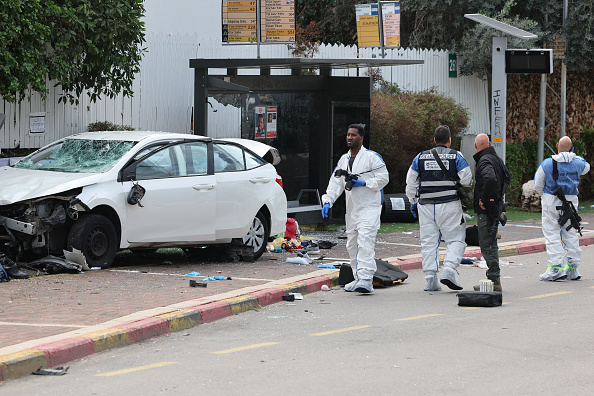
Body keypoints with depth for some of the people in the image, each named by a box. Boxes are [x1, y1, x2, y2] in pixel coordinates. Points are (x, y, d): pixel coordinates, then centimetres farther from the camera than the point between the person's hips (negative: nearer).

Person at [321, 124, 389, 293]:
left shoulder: (372, 157, -6)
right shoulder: (344, 159, 14)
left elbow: (383, 178, -7)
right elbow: (335, 182, 12)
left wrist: (364, 183, -18)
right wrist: (327, 201, -1)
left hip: (369, 208, -8)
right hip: (352, 209, 8)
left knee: (365, 243, -18)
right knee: (352, 245, 10)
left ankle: (366, 280, -24)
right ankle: (358, 279, 19)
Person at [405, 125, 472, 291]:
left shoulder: (421, 157, 8)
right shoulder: (456, 156, -1)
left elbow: (411, 182, 10)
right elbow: (467, 180, -5)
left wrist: (413, 201, 21)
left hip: (426, 206, 3)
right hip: (449, 205, -3)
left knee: (429, 242, 6)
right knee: (456, 239, 4)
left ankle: (430, 279, 2)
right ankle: (449, 270, -16)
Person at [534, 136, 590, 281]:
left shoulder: (547, 164, -12)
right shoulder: (577, 163, -1)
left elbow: (538, 185, -5)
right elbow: (586, 167, 24)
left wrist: (544, 195, 15)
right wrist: (573, 155, 34)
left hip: (551, 202, -4)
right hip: (571, 200, 4)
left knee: (552, 234, -1)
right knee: (570, 233, 12)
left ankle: (556, 267, -11)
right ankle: (572, 267, 12)